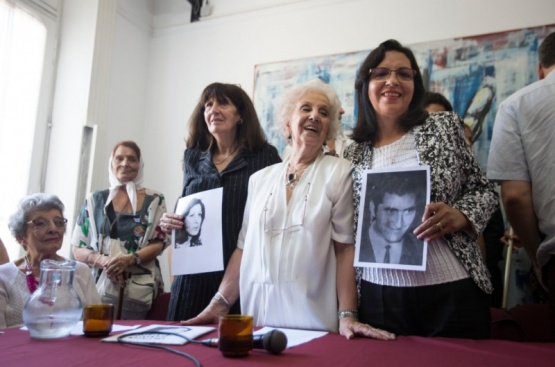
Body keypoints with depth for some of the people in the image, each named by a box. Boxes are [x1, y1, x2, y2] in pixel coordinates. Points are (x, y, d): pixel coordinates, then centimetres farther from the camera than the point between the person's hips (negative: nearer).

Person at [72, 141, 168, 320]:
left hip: (138, 288, -1)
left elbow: (159, 243, 1)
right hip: (99, 285, 1)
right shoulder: (95, 200, 11)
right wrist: (103, 260, -14)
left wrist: (129, 259, -18)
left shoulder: (154, 200, 7)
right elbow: (77, 248, 8)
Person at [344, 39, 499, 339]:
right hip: (379, 295, 1)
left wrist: (460, 216, -15)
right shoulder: (353, 154, 6)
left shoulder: (444, 127, 1)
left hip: (451, 291, -1)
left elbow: (484, 190, 6)